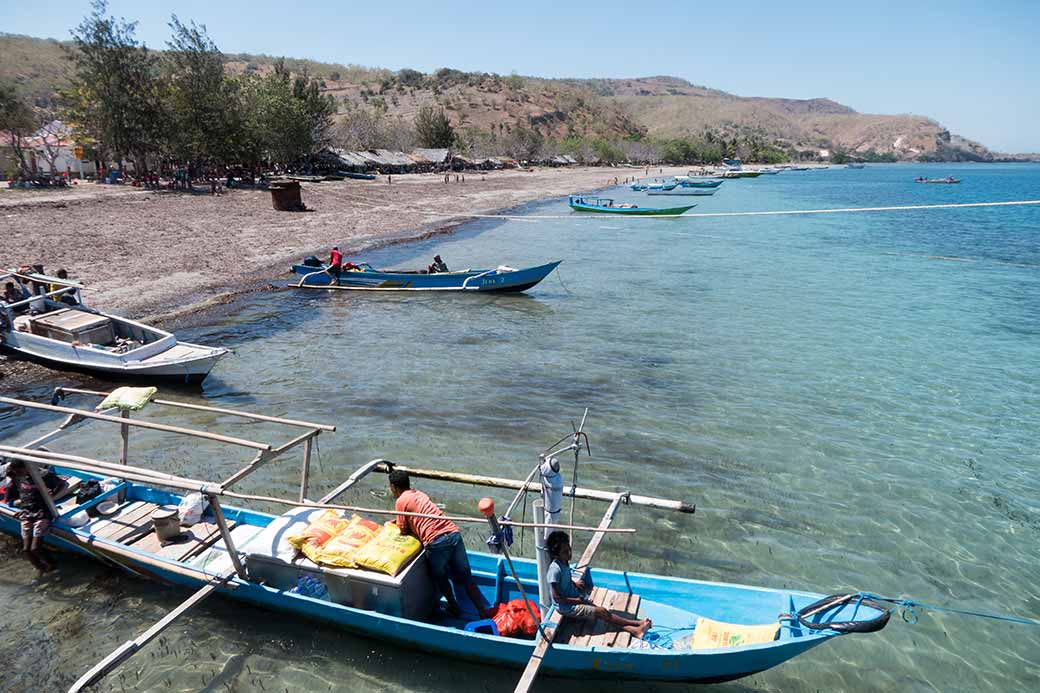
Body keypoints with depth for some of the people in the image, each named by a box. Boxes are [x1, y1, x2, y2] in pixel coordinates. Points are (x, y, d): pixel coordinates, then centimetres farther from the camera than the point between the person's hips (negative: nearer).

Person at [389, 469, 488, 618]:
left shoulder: (401, 501, 4)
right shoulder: (419, 494, 25)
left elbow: (404, 531, 8)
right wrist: (398, 521, 38)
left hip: (436, 541, -6)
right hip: (454, 534, 6)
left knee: (440, 578, 23)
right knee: (465, 577, 14)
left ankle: (454, 608, 34)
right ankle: (483, 612, 14)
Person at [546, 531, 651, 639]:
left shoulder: (565, 563, 0)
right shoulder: (555, 569, -27)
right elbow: (557, 597, -24)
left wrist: (574, 583, 7)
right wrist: (576, 600, -18)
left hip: (575, 598, 9)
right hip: (567, 607, -8)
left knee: (605, 613, -2)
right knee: (602, 612, -10)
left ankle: (635, 631, -6)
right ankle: (638, 623, -3)